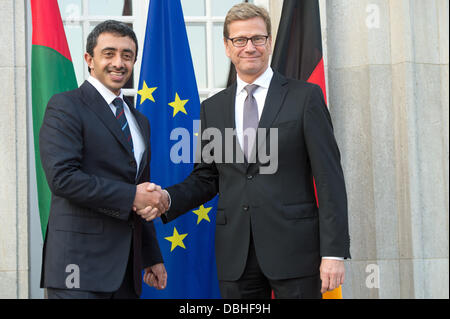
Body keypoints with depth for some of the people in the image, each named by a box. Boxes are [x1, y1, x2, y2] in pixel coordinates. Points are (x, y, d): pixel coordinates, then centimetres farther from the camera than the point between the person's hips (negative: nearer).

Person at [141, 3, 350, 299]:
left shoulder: (305, 97, 0)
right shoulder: (212, 108, 12)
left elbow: (329, 177, -4)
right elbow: (205, 178, 16)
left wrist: (334, 251, -11)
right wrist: (167, 198, -5)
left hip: (293, 250, -3)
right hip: (235, 253, 3)